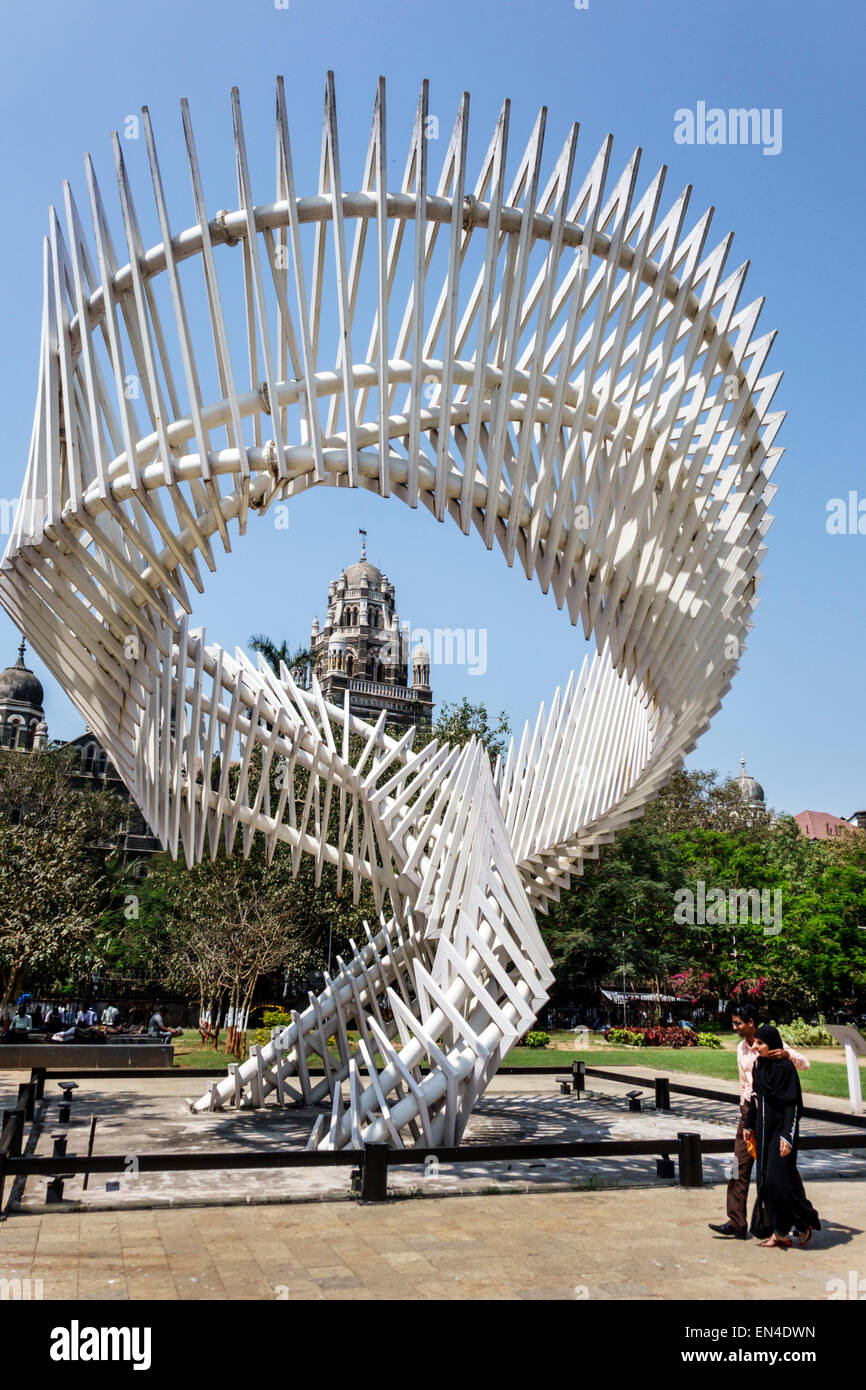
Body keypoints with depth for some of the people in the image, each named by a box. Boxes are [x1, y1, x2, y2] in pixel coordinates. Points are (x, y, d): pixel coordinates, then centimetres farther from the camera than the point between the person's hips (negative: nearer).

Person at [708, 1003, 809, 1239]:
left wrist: (786, 1053, -29)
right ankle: (736, 1223, -3)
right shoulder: (741, 1048, 12)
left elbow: (804, 1064, -11)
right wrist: (744, 1109, 14)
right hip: (750, 1109, 6)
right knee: (740, 1164, -3)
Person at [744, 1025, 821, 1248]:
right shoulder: (759, 1065, 7)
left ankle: (806, 1221, 14)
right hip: (764, 1130, 7)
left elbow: (794, 1104, -17)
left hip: (781, 1129, -7)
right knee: (765, 1181, 6)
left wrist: (788, 1136, -22)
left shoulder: (786, 1067, -15)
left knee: (779, 1178, -9)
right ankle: (780, 1232, 14)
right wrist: (749, 1125, 16)